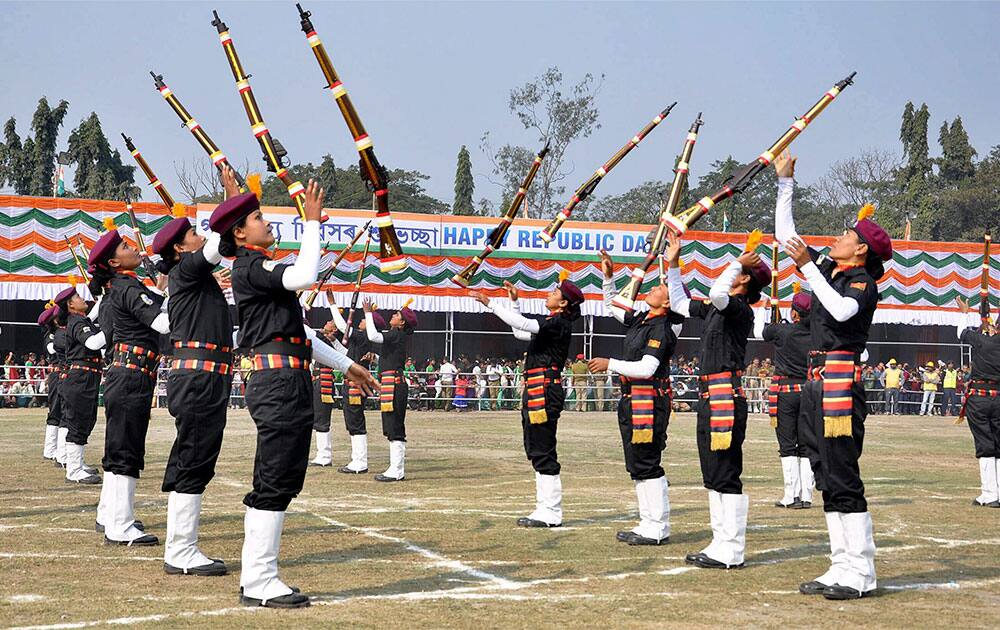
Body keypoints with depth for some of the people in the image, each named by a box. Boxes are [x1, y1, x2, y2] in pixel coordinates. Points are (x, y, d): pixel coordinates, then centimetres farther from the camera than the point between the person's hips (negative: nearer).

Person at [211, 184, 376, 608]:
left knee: (274, 483, 11)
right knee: (275, 483, -10)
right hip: (279, 382, -11)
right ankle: (259, 583, -7)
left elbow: (297, 330, 27)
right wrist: (312, 221, -17)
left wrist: (346, 365, 26)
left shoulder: (260, 269, 24)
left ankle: (256, 578, 16)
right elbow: (304, 276, -26)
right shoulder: (250, 267, -7)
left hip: (290, 383, 11)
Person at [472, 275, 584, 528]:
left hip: (545, 391, -10)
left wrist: (490, 303, -19)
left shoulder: (559, 324, -11)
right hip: (534, 391, 10)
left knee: (543, 451, -8)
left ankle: (551, 513, -5)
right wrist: (514, 301, 28)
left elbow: (523, 324, -22)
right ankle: (545, 509, 18)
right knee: (536, 450, 13)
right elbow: (520, 332, 32)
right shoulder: (551, 324, 19)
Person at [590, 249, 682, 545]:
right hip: (632, 400, 10)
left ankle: (657, 529, -2)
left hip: (649, 402, -10)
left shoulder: (661, 329, -14)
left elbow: (646, 368, -22)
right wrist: (608, 277, 18)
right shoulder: (640, 320, 13)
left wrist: (610, 364, -15)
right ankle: (648, 524, 20)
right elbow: (613, 306, 30)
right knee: (637, 466, 13)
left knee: (646, 464, -8)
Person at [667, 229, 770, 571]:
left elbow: (717, 293, -30)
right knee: (713, 476, 13)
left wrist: (738, 263, -15)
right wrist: (673, 265, 27)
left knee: (727, 475, -8)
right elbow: (679, 303, 30)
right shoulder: (715, 308, 17)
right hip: (709, 396, 10)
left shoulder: (740, 309, -9)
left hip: (727, 397, -10)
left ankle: (731, 552, -5)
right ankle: (720, 545, 20)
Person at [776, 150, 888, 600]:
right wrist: (785, 181, 18)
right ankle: (841, 567, 13)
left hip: (842, 382, -8)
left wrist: (808, 266, -21)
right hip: (816, 382, 8)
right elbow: (784, 235, 22)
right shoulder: (827, 269, 16)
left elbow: (841, 310, -26)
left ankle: (860, 574, -5)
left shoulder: (864, 282, -4)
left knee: (843, 477, -9)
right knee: (826, 478, 8)